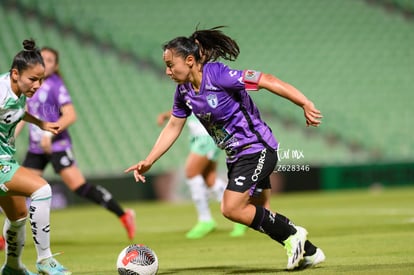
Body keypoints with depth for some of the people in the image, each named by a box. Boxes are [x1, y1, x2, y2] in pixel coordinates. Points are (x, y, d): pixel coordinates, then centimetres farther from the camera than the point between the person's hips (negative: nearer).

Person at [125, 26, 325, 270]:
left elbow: (266, 80, -26)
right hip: (236, 156, 9)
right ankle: (309, 252, 25)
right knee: (259, 216, 11)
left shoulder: (218, 75, -23)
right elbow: (173, 127, 13)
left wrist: (305, 104, -30)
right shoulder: (184, 92, 2)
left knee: (232, 209, -16)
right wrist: (148, 162, 9)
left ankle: (292, 234, 0)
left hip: (257, 148, -9)